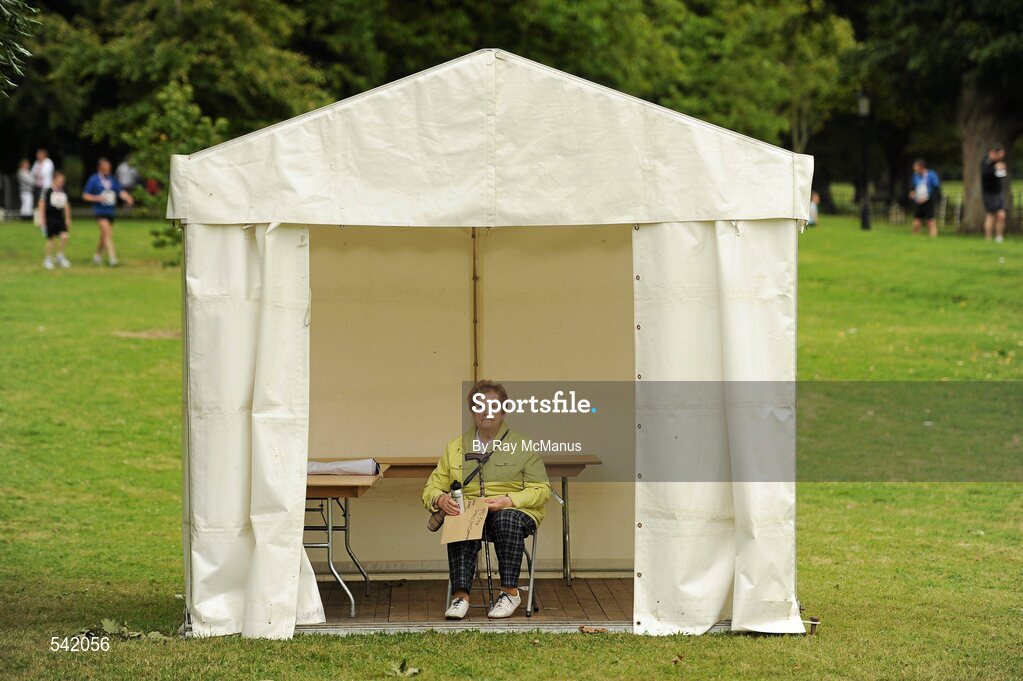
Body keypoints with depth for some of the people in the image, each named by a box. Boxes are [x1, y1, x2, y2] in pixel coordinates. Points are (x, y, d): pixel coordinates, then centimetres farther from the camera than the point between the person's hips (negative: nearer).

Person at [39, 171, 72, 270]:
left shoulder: (64, 192, 7)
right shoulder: (47, 191, -8)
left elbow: (66, 206, 17)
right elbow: (42, 205, -5)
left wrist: (68, 219, 18)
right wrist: (42, 220, -8)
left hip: (60, 218, 4)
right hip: (50, 218, -4)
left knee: (64, 237, -10)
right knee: (51, 239, 1)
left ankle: (60, 256, 9)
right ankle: (48, 260, 16)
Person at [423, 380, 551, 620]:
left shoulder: (522, 446, 10)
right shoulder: (455, 447, 18)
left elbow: (541, 490, 1)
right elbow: (432, 488, 15)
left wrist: (508, 500, -16)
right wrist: (440, 499, -10)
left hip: (514, 511, -1)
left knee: (508, 520, -38)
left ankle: (509, 592, -29)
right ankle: (460, 594, -41)